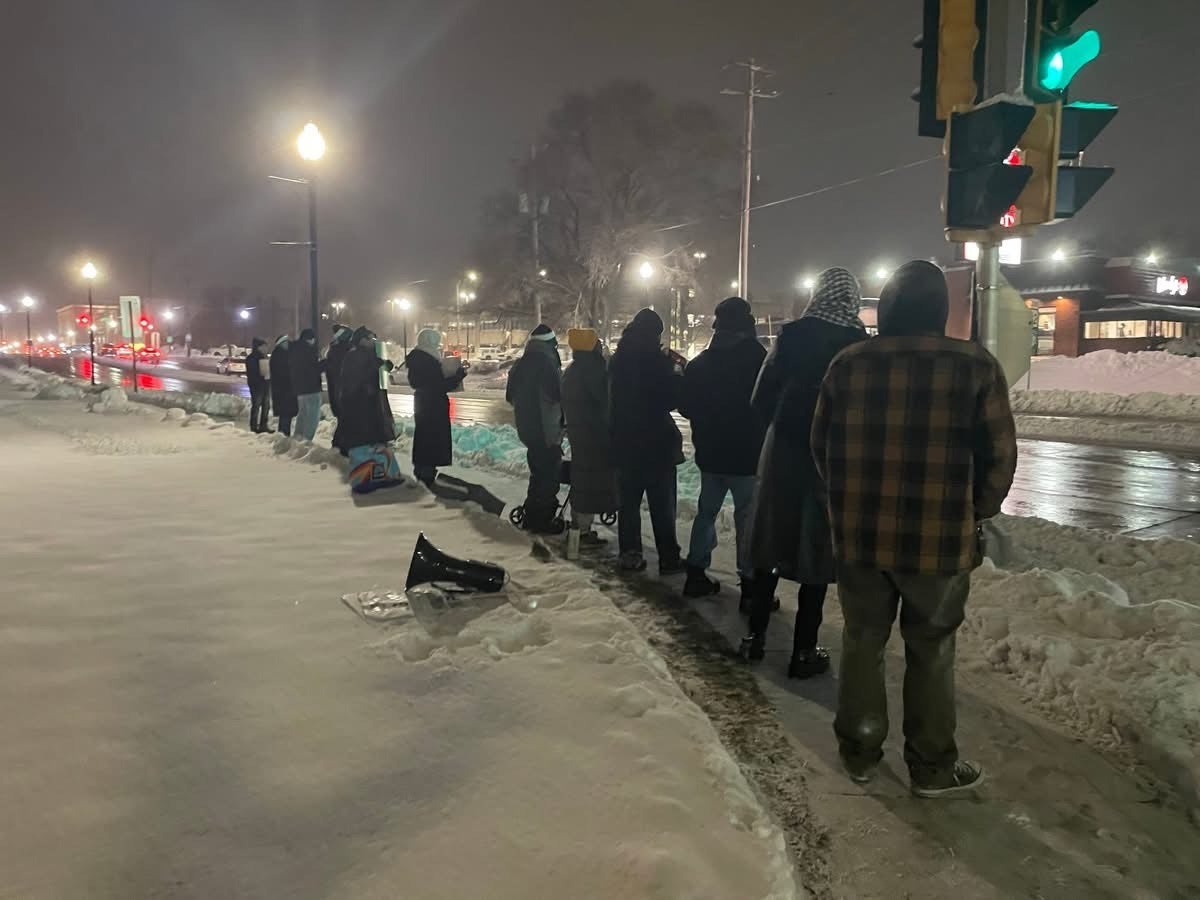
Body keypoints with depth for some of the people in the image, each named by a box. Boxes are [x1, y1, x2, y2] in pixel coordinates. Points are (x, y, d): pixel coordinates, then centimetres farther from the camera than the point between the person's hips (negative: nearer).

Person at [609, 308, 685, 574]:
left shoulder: (618, 360, 4)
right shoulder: (655, 359, -14)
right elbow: (674, 397, -11)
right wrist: (676, 370, 3)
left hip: (624, 442, 5)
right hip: (656, 442, -5)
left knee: (629, 501, 12)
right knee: (662, 504, 2)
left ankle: (630, 555, 15)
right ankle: (669, 558, 6)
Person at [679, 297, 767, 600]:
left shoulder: (700, 363, 3)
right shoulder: (758, 358, -12)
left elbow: (686, 406, 10)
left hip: (710, 454, 5)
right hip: (748, 454, -5)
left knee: (706, 512, 16)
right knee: (749, 518, 0)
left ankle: (696, 574, 19)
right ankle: (750, 584, 2)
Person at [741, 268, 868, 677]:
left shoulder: (792, 336, -5)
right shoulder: (860, 345, -8)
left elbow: (762, 400, -4)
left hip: (784, 451, 2)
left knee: (772, 543, 14)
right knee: (816, 551, 6)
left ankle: (756, 635, 22)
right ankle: (804, 650, 11)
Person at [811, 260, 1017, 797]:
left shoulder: (848, 364, -2)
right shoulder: (975, 366, -9)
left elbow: (821, 445, 6)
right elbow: (999, 456, -5)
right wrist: (974, 516, 12)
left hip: (859, 532, 2)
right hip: (938, 539, -2)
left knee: (862, 641, 17)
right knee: (930, 651, 13)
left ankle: (859, 751, 29)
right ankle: (932, 767, 26)